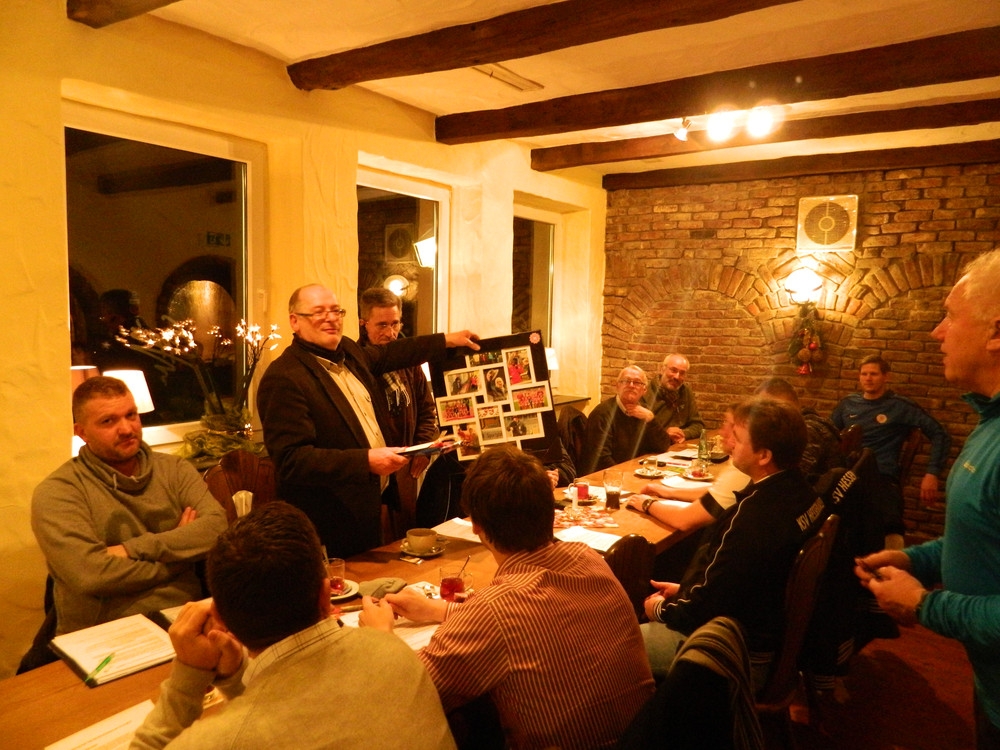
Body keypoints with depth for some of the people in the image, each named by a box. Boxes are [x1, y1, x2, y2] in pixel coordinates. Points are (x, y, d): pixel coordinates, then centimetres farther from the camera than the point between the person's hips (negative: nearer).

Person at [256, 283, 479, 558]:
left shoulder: (347, 351, 5)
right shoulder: (284, 378, -20)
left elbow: (386, 355, 26)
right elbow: (293, 460, -25)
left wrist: (447, 340, 27)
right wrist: (366, 461, -29)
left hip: (372, 504, 8)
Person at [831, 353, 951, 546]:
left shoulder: (900, 406, 7)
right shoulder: (848, 404, 18)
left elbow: (940, 434, 6)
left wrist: (932, 473, -3)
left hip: (883, 478, -3)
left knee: (892, 534, -31)